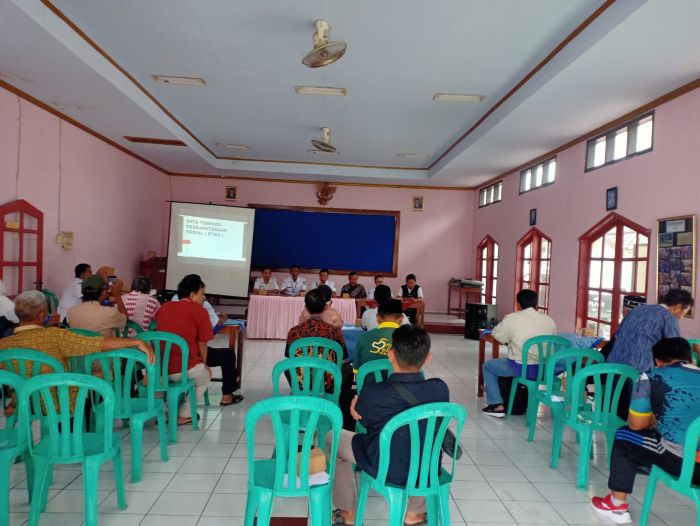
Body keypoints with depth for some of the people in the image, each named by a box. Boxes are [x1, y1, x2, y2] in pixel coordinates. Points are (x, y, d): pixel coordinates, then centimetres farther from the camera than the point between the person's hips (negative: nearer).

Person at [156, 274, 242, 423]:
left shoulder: (163, 308, 9)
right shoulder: (199, 311, -8)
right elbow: (202, 345, -3)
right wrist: (204, 365, 15)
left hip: (161, 368, 6)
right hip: (185, 369, -6)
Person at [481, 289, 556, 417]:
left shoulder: (512, 318, -8)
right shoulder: (549, 320, 2)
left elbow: (498, 335, 4)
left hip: (520, 368, -5)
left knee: (487, 366, 18)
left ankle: (497, 406, 10)